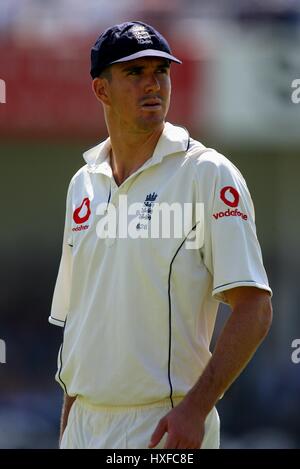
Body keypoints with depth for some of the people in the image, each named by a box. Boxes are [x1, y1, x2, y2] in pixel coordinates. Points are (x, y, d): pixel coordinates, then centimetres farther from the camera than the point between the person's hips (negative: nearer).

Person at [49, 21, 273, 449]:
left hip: (165, 426, -6)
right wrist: (67, 427, 14)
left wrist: (196, 407, -22)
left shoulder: (208, 174, -6)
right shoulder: (83, 184, 13)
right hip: (84, 426, 6)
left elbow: (254, 309, -13)